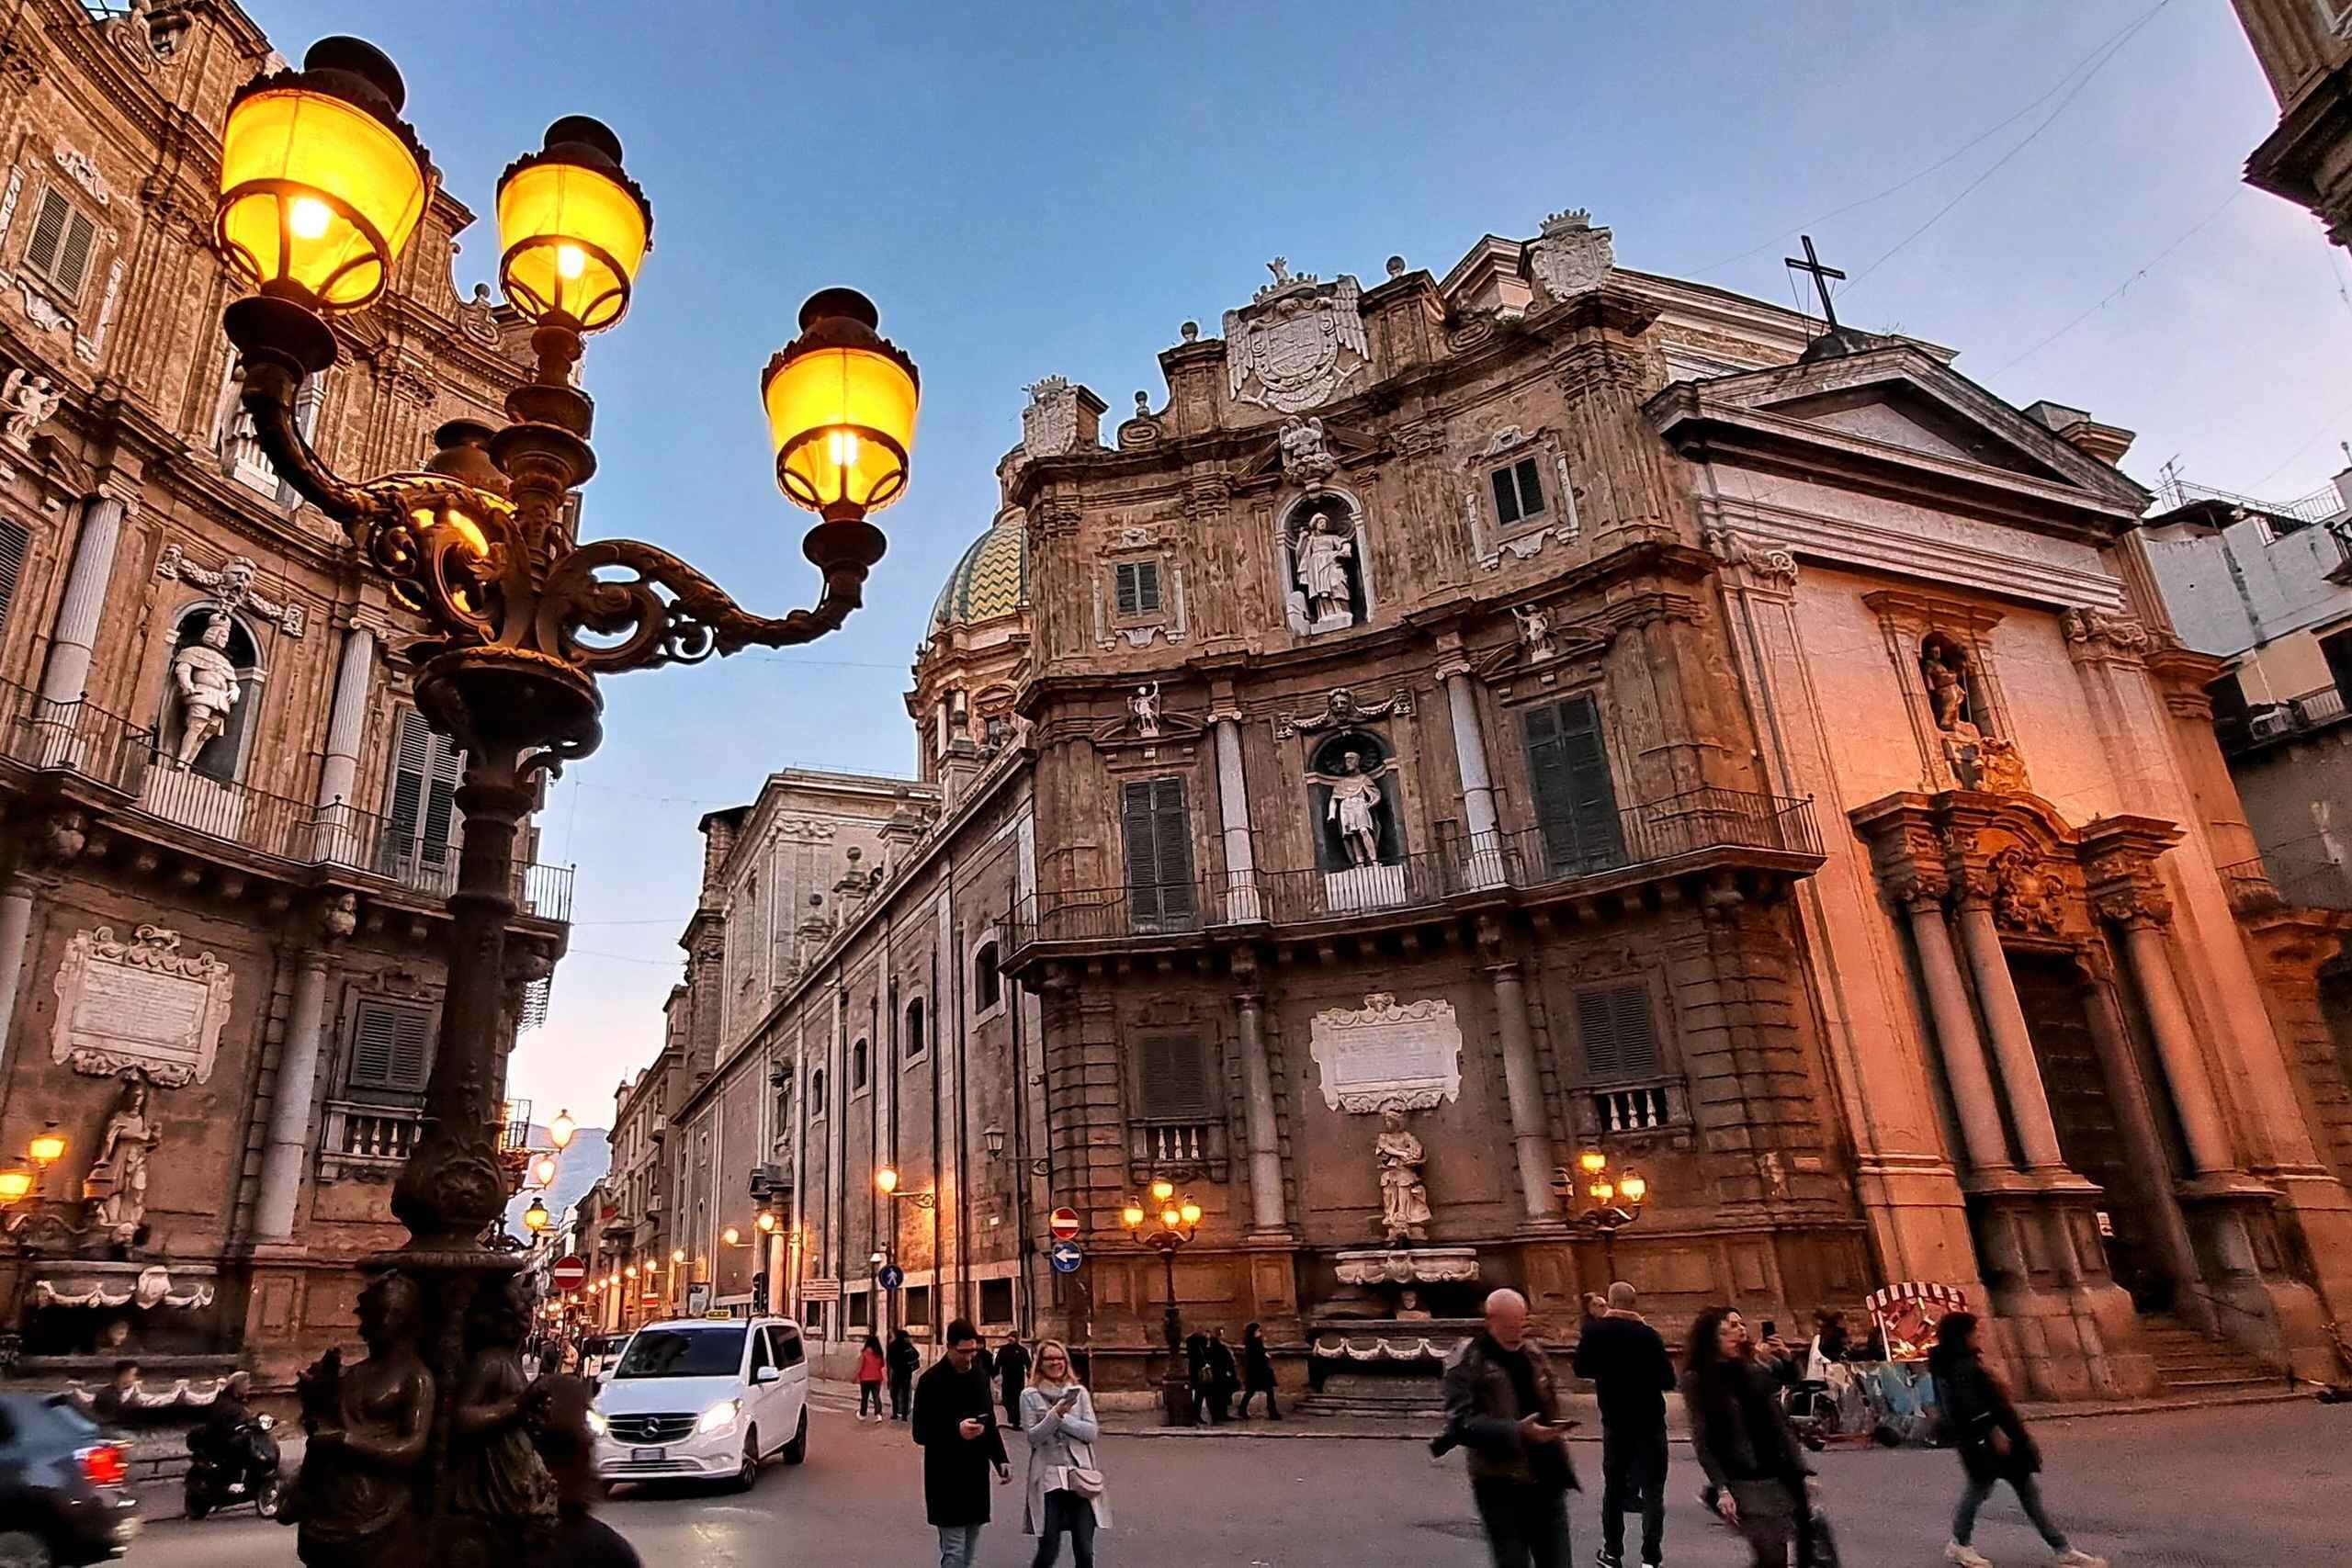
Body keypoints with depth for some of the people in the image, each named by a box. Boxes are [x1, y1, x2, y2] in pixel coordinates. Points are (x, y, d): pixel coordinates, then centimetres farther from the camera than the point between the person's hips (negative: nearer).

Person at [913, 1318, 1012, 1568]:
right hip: (946, 1480, -6)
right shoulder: (931, 1381, -12)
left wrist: (1000, 1460, 6)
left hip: (976, 1476, 6)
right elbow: (920, 1433, -13)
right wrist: (956, 1431, -27)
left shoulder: (980, 1376, 8)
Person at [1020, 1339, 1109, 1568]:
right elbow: (1033, 1437, -7)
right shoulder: (1030, 1396, 1)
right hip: (1048, 1478, -2)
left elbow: (1092, 1432, -1)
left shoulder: (1079, 1393, 7)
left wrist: (1063, 1418, -10)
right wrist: (1055, 1414, -19)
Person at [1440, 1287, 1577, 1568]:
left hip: (1547, 1482, 6)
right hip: (1500, 1486, -6)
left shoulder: (1533, 1353, 12)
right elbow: (1460, 1423, -18)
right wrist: (1517, 1432, -26)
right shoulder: (1468, 1361, -10)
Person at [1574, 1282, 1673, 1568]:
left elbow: (1581, 1369, 7)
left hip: (1614, 1421, 3)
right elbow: (1668, 1380, -12)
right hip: (1650, 1422, -3)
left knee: (1614, 1486, 15)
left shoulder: (1594, 1332, -5)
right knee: (1652, 1491, 4)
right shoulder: (1646, 1335, -16)